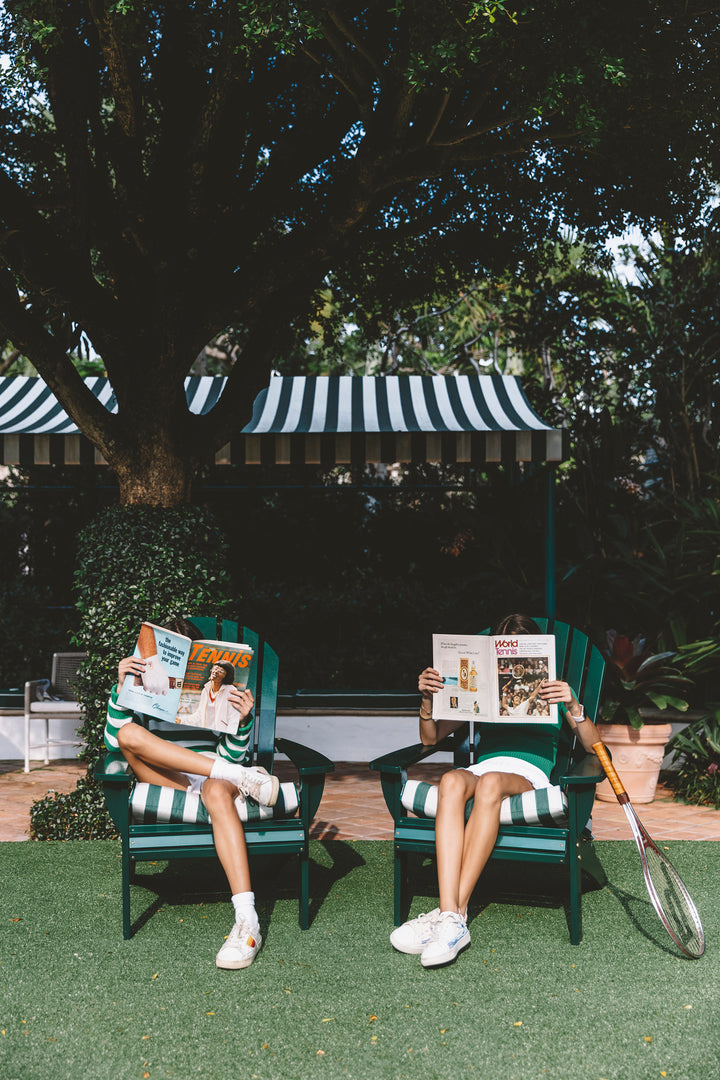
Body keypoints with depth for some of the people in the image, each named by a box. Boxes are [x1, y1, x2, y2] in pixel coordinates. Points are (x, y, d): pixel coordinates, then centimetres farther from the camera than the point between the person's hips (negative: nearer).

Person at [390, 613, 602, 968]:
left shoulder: (552, 690, 20)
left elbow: (592, 745, 8)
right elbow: (430, 739, 22)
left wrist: (573, 706, -11)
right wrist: (427, 699, 2)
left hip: (530, 775, -2)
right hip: (483, 765, 2)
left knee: (491, 782, -40)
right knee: (452, 780, -37)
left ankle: (454, 913, -43)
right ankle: (450, 917, -48)